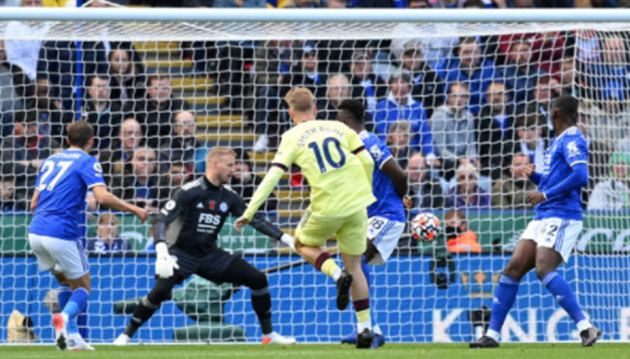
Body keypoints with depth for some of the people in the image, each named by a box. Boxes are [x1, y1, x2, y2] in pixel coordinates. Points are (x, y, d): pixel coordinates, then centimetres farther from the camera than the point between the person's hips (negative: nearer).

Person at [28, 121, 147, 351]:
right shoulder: (87, 162, 0)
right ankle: (65, 317, -25)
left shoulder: (50, 161, 20)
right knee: (82, 287, 6)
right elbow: (102, 197, -15)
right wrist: (134, 210, -5)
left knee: (66, 282, 22)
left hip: (36, 233, 6)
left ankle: (72, 339, 11)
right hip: (62, 234, -6)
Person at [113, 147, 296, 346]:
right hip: (182, 253, -6)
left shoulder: (229, 197, 2)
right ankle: (126, 335, -12)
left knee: (258, 279, -3)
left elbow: (256, 221, 9)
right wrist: (162, 253, -36)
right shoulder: (189, 192, -17)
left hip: (210, 254, 6)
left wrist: (285, 238, 0)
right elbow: (161, 220, -21)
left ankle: (269, 334, 10)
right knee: (160, 291, -30)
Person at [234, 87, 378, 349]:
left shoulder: (292, 138, 2)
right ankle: (365, 328, 10)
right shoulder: (339, 128, 11)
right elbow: (367, 162, 7)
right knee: (354, 264, 16)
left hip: (326, 207, -3)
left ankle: (337, 275, -4)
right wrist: (364, 193, 23)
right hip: (356, 204, 3)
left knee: (304, 244, 25)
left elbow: (272, 177, -6)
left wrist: (249, 212, -5)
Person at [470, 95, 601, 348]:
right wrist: (535, 177, 13)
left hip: (561, 217, -10)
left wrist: (546, 195, -21)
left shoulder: (572, 140, -9)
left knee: (544, 269, -25)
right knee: (513, 268, 2)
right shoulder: (558, 141, 21)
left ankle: (586, 328, -26)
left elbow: (580, 176, -24)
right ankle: (492, 334, 4)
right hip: (543, 217, 10)